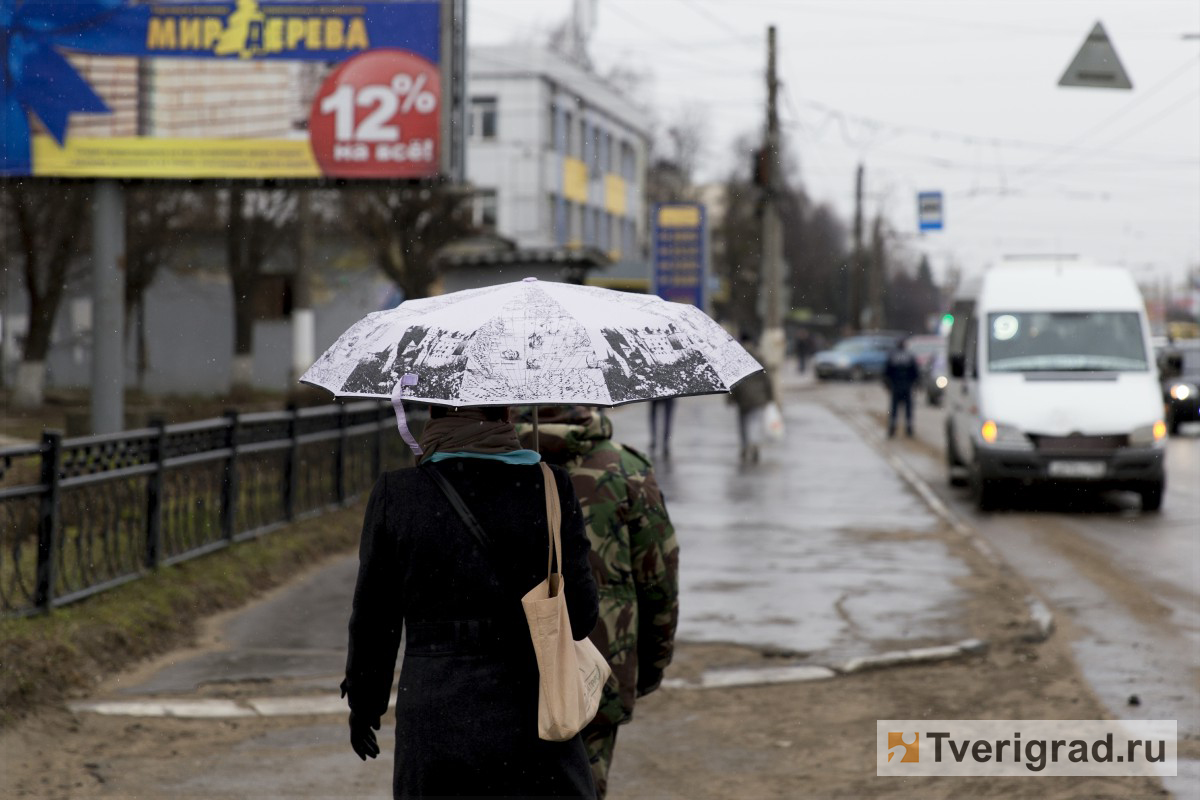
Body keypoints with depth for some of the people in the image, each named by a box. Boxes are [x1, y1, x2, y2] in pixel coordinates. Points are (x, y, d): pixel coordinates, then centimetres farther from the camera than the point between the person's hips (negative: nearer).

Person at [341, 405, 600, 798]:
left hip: (435, 713, 1)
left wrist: (363, 702, 16)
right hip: (531, 716, -1)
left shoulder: (396, 494, -5)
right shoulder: (549, 488, -7)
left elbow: (373, 619, 1)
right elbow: (578, 612, -5)